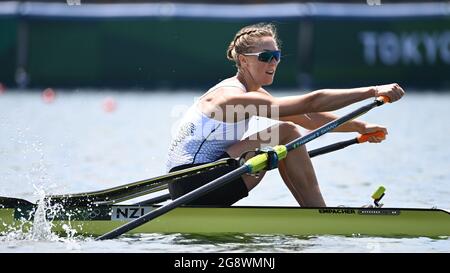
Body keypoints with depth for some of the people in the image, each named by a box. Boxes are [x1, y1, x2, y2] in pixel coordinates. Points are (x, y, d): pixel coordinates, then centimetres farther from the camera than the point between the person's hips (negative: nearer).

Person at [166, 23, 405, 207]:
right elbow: (311, 103, -23)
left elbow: (307, 118, 13)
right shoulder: (235, 98, -17)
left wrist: (359, 127, 6)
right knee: (287, 134, -11)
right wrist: (373, 91, -23)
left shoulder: (254, 94, 14)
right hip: (192, 185, -10)